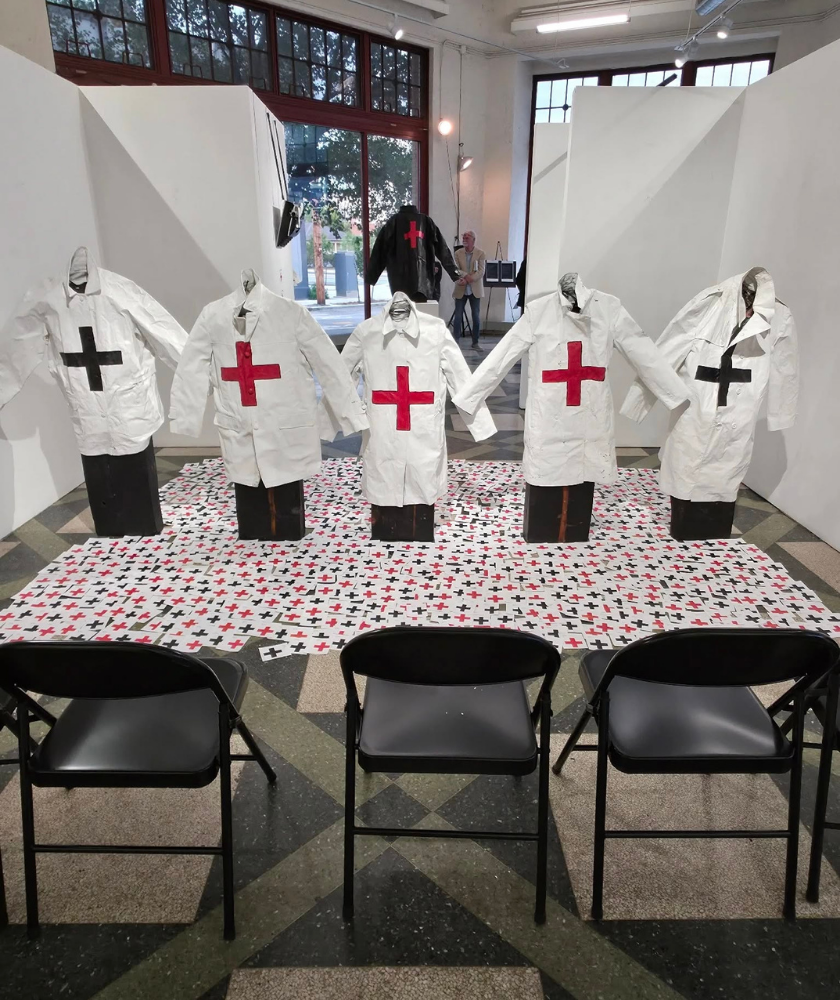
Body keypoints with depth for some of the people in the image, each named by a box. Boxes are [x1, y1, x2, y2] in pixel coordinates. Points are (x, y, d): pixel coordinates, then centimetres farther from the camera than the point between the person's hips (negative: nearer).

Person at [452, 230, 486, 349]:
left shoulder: (481, 253, -1)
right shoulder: (458, 253, 4)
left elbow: (481, 272, -10)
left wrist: (467, 279, -23)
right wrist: (467, 275, -23)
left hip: (475, 290, -1)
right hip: (460, 290, 1)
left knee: (476, 317, 1)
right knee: (458, 317, -1)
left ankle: (475, 342, 12)